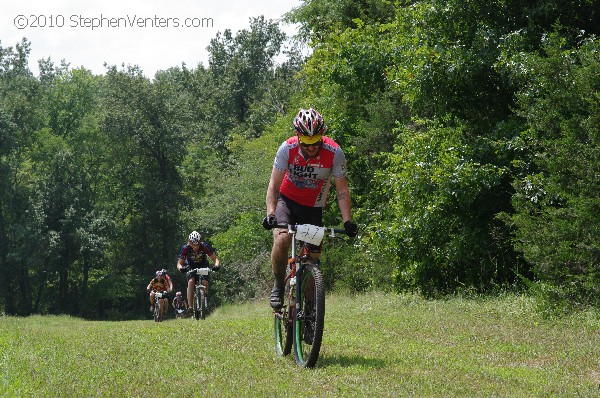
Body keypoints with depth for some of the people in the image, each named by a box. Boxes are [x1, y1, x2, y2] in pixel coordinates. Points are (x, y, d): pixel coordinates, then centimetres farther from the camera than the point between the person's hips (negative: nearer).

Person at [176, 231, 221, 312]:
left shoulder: (205, 246, -28)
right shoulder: (185, 248, -27)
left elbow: (215, 259, -23)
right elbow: (179, 263, -21)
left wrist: (216, 265, -46)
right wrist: (181, 268, -45)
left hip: (203, 266, 0)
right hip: (191, 267, 0)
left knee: (205, 282, -25)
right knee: (191, 282, -27)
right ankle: (190, 307, -26)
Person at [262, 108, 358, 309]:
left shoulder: (334, 153, -22)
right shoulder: (287, 149, -23)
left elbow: (342, 191, -14)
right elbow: (274, 185, -21)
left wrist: (348, 221, -26)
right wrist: (270, 213, -36)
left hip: (313, 208, 1)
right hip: (287, 201, -1)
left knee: (314, 258, -2)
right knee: (281, 239, -28)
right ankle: (278, 285, -9)